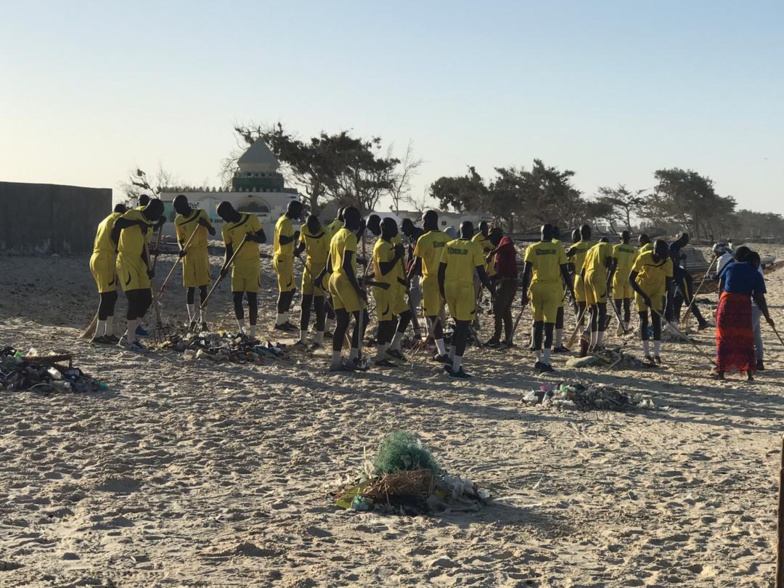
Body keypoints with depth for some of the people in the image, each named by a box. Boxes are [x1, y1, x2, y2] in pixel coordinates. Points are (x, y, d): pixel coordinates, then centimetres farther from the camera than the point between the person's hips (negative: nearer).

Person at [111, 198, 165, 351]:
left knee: (146, 299, 8)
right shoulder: (134, 215, -10)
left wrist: (149, 267, 17)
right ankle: (130, 341, -6)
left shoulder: (146, 222, 17)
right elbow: (118, 224, -30)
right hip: (126, 262, -9)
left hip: (139, 263, 9)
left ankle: (130, 335, 20)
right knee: (134, 300, -13)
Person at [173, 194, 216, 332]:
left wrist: (206, 224, -28)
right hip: (188, 255, 3)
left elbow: (213, 232, -7)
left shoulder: (201, 214, -6)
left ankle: (203, 321, 1)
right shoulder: (178, 220, 4)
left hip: (201, 254, -3)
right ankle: (192, 320, 9)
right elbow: (180, 239, 11)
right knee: (190, 288, 2)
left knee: (203, 287, -3)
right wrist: (181, 249, -10)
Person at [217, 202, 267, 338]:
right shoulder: (227, 228, 6)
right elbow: (229, 250, 10)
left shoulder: (251, 219, -6)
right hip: (237, 265, 4)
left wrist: (253, 237, -27)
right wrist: (225, 266, -6)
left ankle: (252, 332, 1)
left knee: (252, 297, -4)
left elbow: (263, 239, -6)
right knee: (236, 297, -1)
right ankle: (242, 329, 11)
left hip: (252, 264, -4)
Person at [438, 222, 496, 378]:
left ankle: (453, 361, 17)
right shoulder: (474, 247, -7)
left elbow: (441, 269, 8)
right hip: (465, 289, -5)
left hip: (449, 288, 5)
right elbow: (481, 272, -9)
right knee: (463, 327, 0)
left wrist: (442, 289, 20)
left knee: (459, 324, 20)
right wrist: (491, 289, 4)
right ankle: (456, 368, -1)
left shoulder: (449, 246, 7)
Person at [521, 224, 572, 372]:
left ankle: (539, 359, 18)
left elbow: (526, 273, -2)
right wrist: (572, 291, 8)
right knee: (549, 324, -4)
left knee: (537, 323, 14)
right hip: (553, 289, -2)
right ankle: (545, 361, -14)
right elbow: (565, 272, 0)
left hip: (536, 288, 2)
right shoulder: (558, 249, 1)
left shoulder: (532, 249, 3)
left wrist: (524, 293, 3)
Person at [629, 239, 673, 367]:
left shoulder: (668, 262, -19)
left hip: (658, 292, 2)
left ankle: (657, 354, -2)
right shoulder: (643, 258, -25)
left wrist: (665, 301, -12)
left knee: (656, 321, -6)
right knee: (644, 321, -5)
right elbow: (631, 279, -20)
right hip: (642, 291, -1)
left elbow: (668, 283, -9)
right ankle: (647, 355, -3)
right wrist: (644, 296, -24)